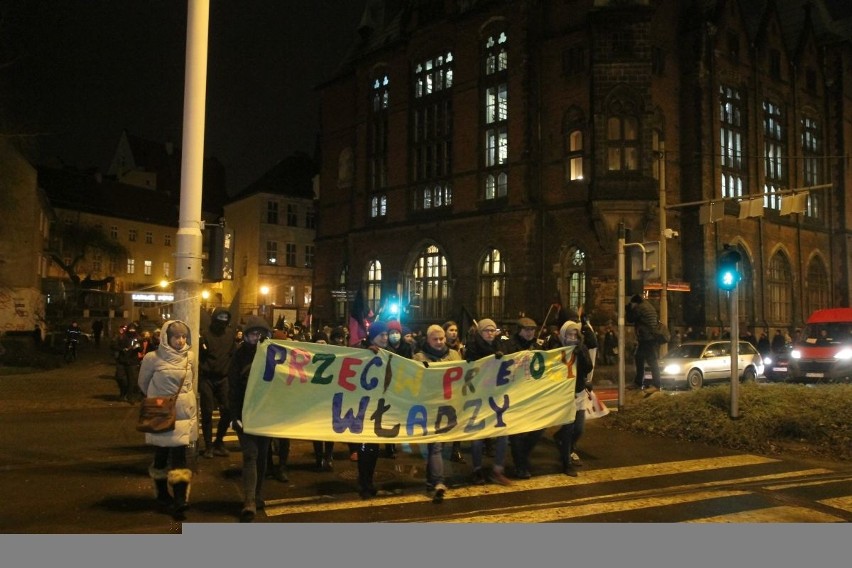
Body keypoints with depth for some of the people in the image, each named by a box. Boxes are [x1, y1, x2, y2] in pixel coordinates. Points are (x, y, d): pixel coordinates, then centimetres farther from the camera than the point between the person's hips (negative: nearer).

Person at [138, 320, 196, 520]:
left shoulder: (189, 358, 2)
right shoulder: (153, 358, -11)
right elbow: (143, 383, 4)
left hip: (184, 414, 3)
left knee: (179, 456, -2)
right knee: (161, 456, 8)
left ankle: (179, 500, -3)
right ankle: (162, 495, 26)